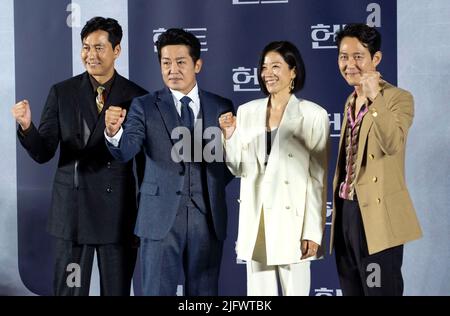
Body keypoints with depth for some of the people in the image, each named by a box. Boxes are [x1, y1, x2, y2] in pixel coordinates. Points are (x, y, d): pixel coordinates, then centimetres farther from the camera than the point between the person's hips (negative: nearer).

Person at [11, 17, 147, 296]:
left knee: (117, 290, 7)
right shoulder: (61, 93, 3)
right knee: (69, 290, 8)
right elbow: (43, 153, -1)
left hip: (118, 213, -1)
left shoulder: (137, 97, -1)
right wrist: (27, 126, -21)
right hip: (71, 211, 1)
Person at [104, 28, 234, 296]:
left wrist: (213, 188, 1)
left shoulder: (221, 107, 6)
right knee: (157, 291, 2)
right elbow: (125, 151, -15)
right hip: (161, 218, -2)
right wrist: (114, 132, -35)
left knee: (205, 292, 10)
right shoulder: (145, 107, 0)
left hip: (208, 219, 2)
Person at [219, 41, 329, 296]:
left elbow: (318, 178, -6)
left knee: (296, 290, 0)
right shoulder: (247, 112, 7)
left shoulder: (314, 115, -5)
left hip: (292, 219, -4)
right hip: (255, 220, 4)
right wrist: (229, 135, -7)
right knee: (258, 292, 10)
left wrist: (313, 231, -10)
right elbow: (239, 168, 9)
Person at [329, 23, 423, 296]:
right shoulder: (350, 102, 15)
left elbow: (393, 145, -26)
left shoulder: (398, 98, -8)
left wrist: (375, 96, -34)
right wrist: (338, 208, 15)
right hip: (346, 212, 8)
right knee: (352, 290, 13)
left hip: (376, 215, -7)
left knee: (380, 290, -2)